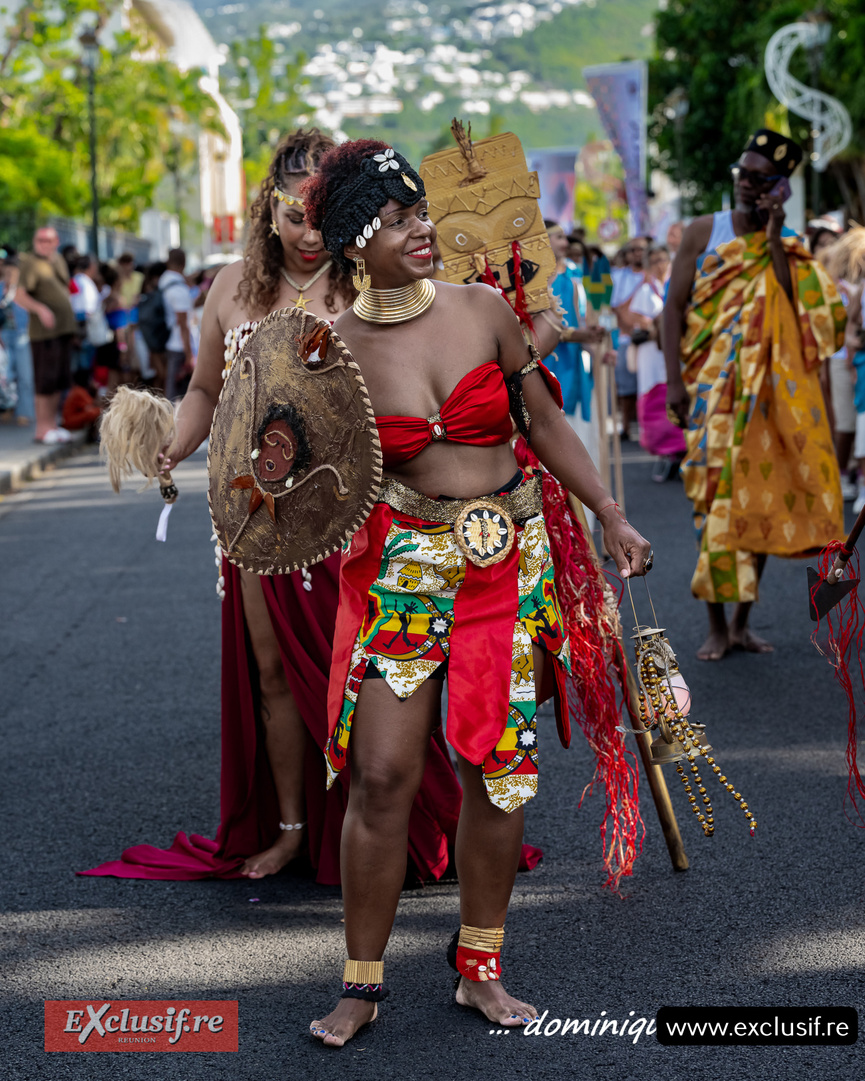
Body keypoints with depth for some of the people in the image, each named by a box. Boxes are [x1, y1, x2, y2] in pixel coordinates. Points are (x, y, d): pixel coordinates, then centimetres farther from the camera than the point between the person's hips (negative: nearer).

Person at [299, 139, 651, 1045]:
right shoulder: (337, 350, -4)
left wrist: (610, 516, 8)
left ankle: (480, 968, 19)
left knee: (498, 766, 4)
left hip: (506, 557, 2)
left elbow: (544, 422, 9)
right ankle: (362, 982, 9)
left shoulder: (482, 310, 0)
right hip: (402, 563, -2)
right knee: (383, 773, -6)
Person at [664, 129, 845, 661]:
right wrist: (674, 379, -11)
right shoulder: (705, 230, 3)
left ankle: (744, 622, 13)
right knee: (716, 497, -6)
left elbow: (793, 310, -12)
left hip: (770, 390, 2)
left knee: (763, 497, 3)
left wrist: (774, 239, -15)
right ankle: (717, 626, 0)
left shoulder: (788, 244, 6)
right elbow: (674, 304, -1)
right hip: (712, 387, -2)